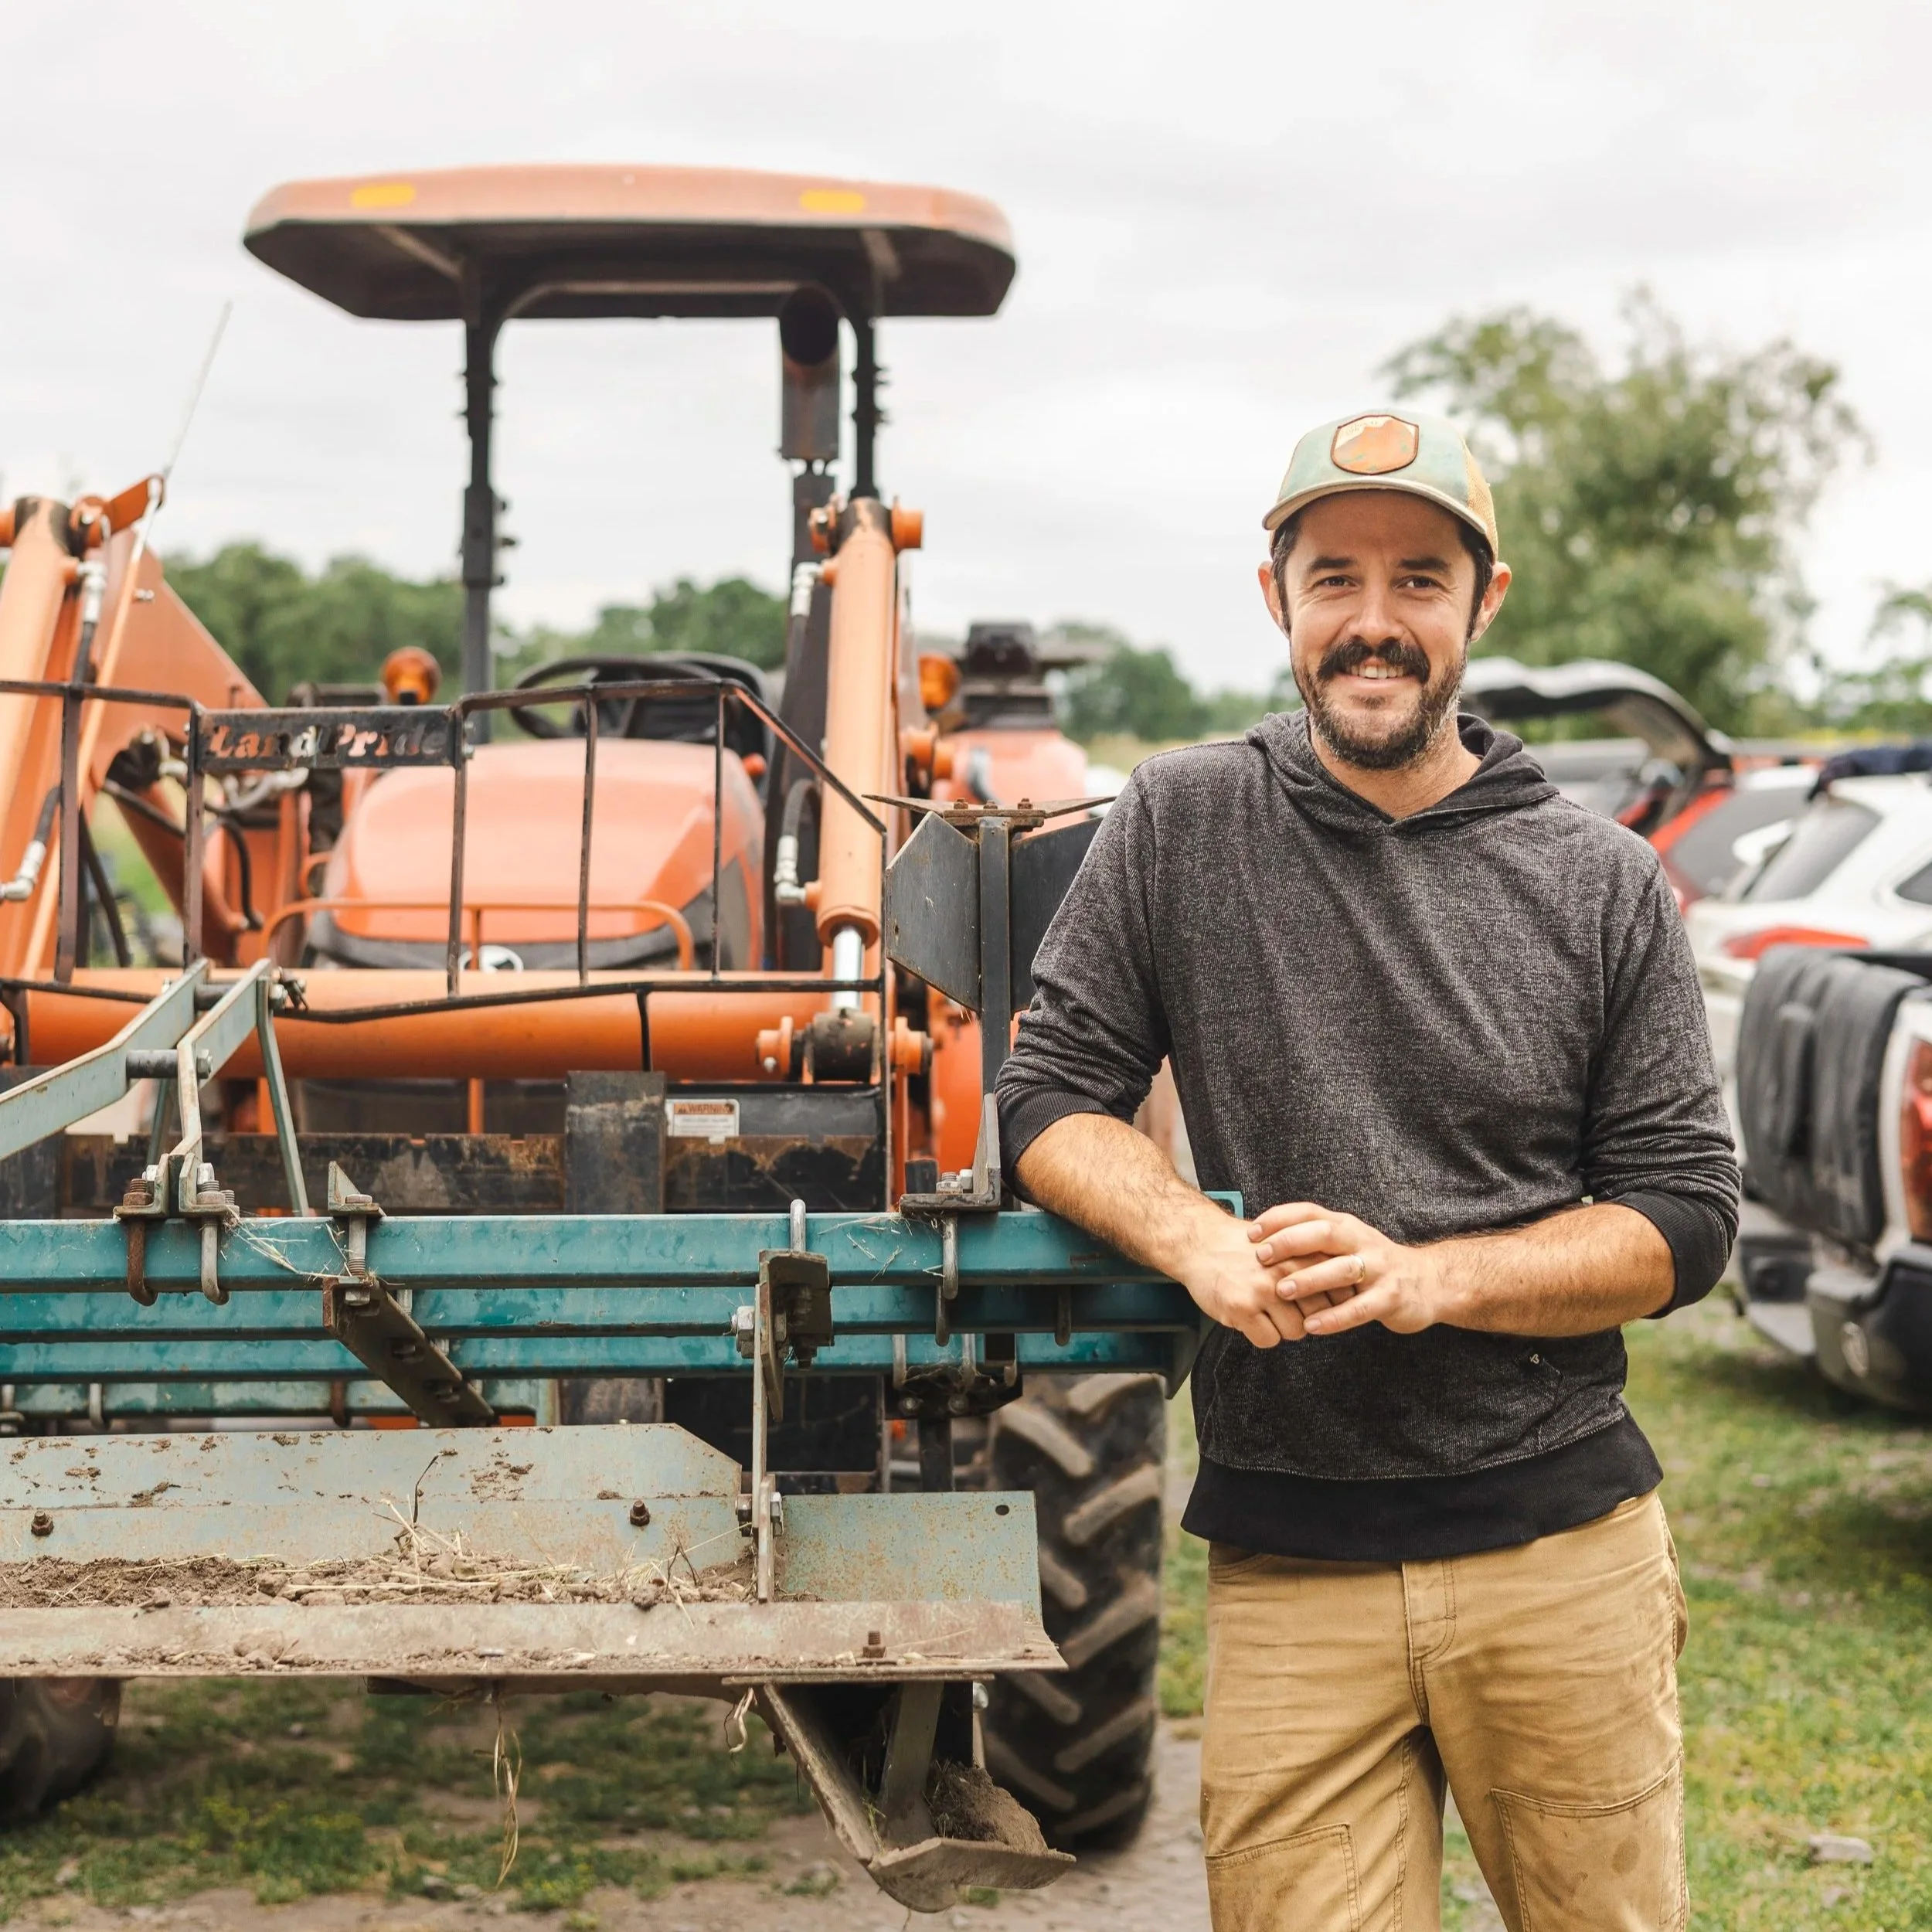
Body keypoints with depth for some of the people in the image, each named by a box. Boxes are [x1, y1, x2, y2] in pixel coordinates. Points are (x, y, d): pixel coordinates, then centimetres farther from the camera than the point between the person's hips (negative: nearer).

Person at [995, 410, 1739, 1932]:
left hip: (1564, 1550, 1)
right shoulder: (1178, 826, 3)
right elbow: (1050, 1098, 5)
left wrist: (1423, 1277, -14)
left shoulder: (1604, 884, 2)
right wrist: (1196, 1239, -15)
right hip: (1289, 1566, 0)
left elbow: (1685, 1213, 1)